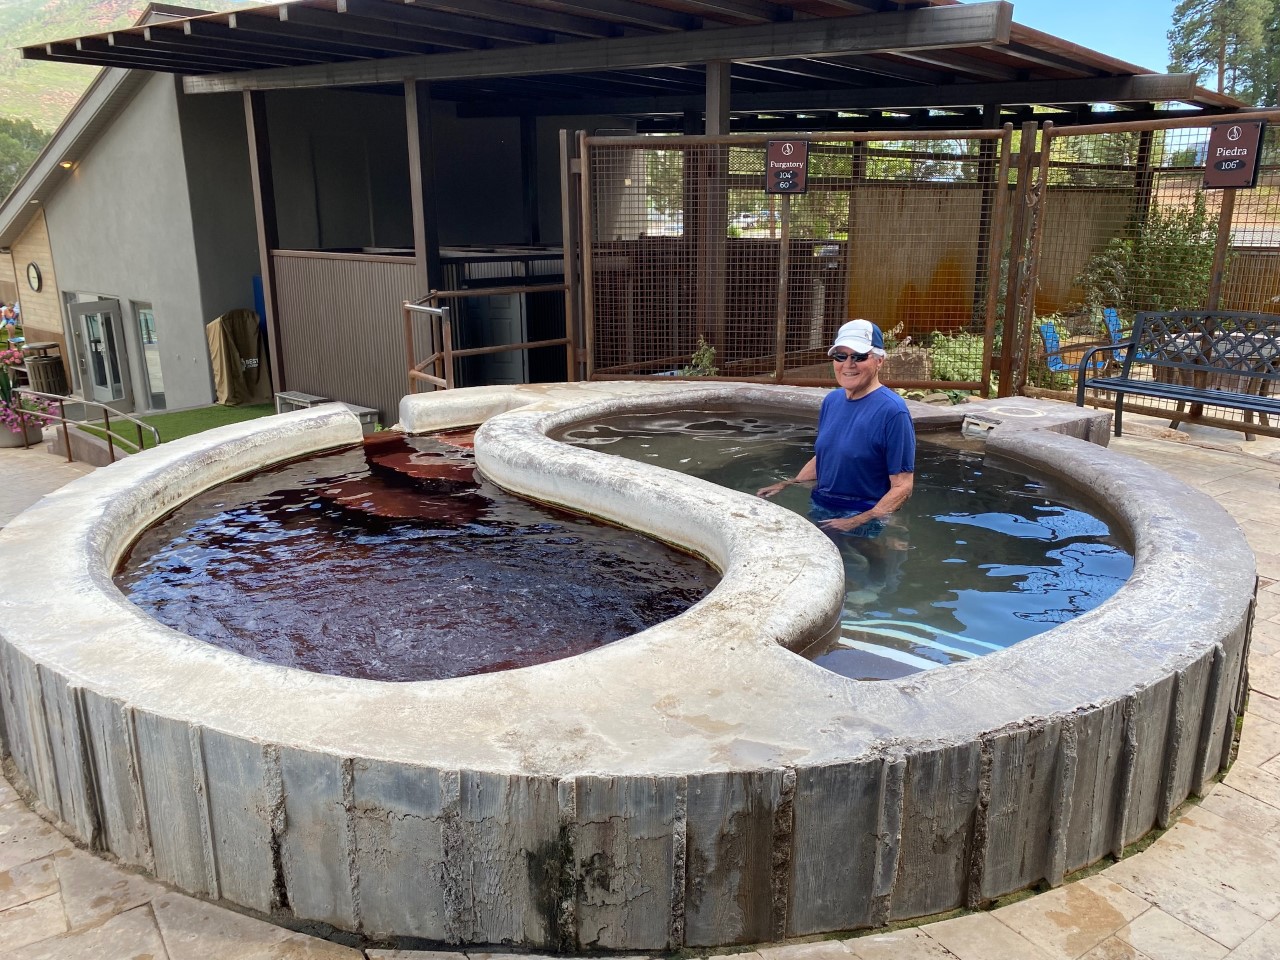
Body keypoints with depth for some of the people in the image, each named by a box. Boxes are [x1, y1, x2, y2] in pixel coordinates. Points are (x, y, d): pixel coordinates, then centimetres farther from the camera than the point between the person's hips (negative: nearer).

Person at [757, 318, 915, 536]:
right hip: (818, 508, 6)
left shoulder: (892, 411, -14)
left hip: (862, 516, -6)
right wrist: (787, 485, 9)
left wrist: (857, 523, -23)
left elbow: (902, 487, -15)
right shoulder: (831, 400, 8)